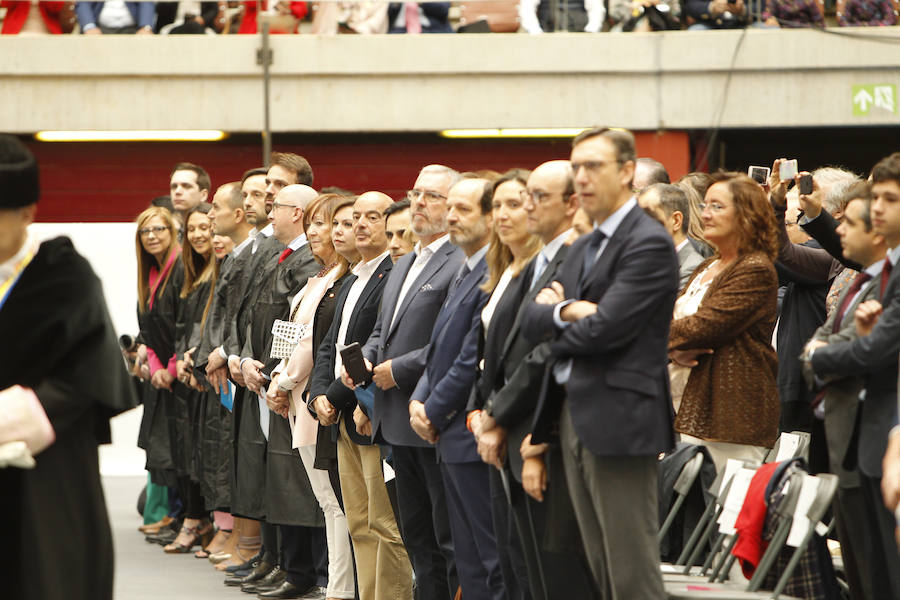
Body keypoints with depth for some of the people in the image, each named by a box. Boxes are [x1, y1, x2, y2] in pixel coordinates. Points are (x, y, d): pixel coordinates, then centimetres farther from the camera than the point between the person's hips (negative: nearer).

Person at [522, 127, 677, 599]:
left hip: (618, 418, -9)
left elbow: (606, 327, -19)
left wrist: (557, 332, 0)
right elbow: (531, 320, 11)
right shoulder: (582, 249, 19)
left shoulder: (649, 243, -10)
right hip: (574, 415, 9)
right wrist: (565, 310, -11)